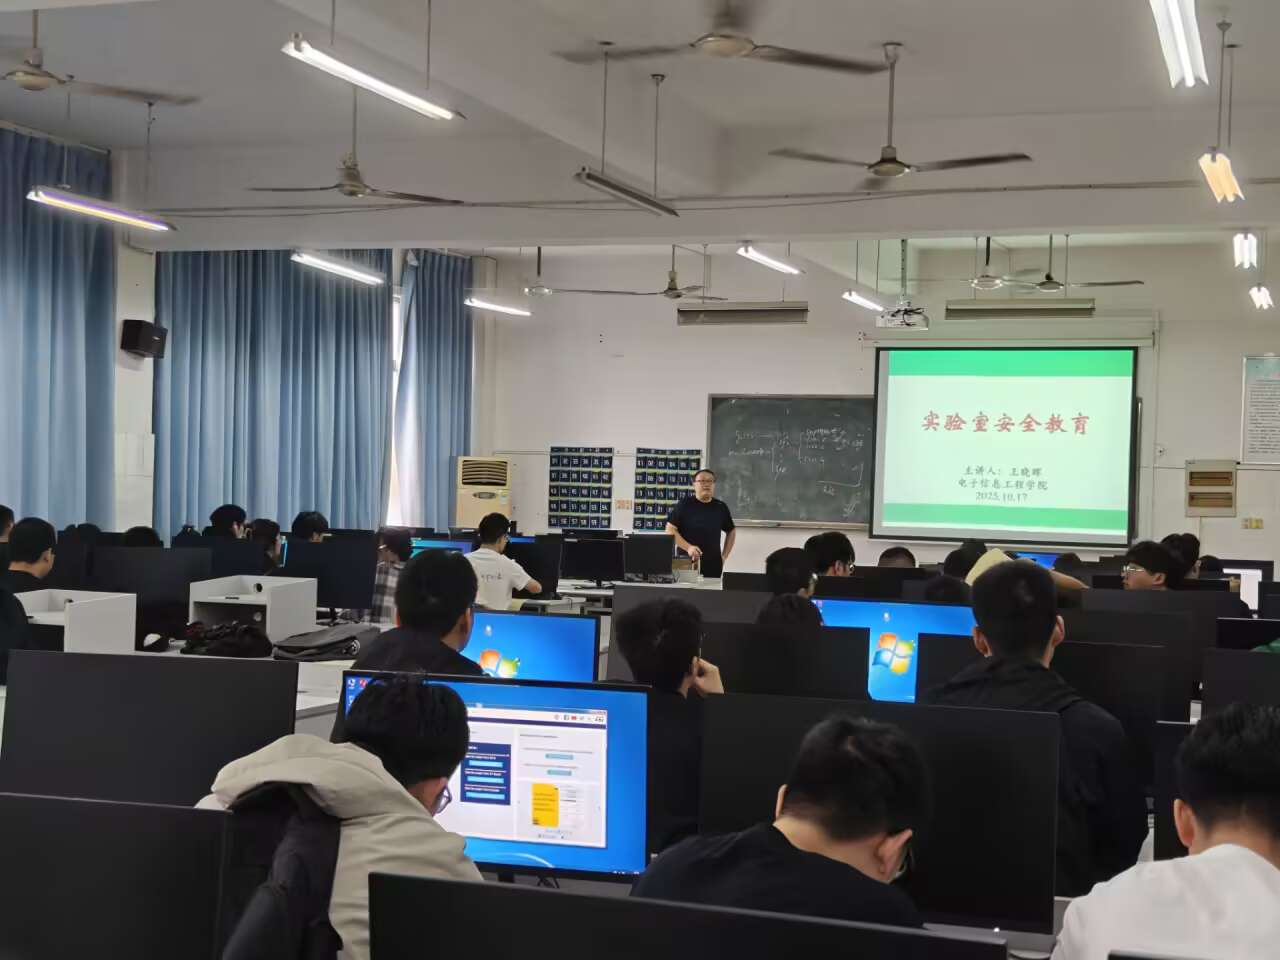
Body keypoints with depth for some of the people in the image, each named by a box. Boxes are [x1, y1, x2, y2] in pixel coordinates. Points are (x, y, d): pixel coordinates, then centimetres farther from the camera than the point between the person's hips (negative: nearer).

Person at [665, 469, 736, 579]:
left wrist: (724, 556, 13)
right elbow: (670, 530, -3)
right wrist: (688, 547, -14)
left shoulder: (721, 507, 10)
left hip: (713, 566, 2)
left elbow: (731, 532, 22)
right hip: (686, 563, -2)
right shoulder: (684, 505, 1)